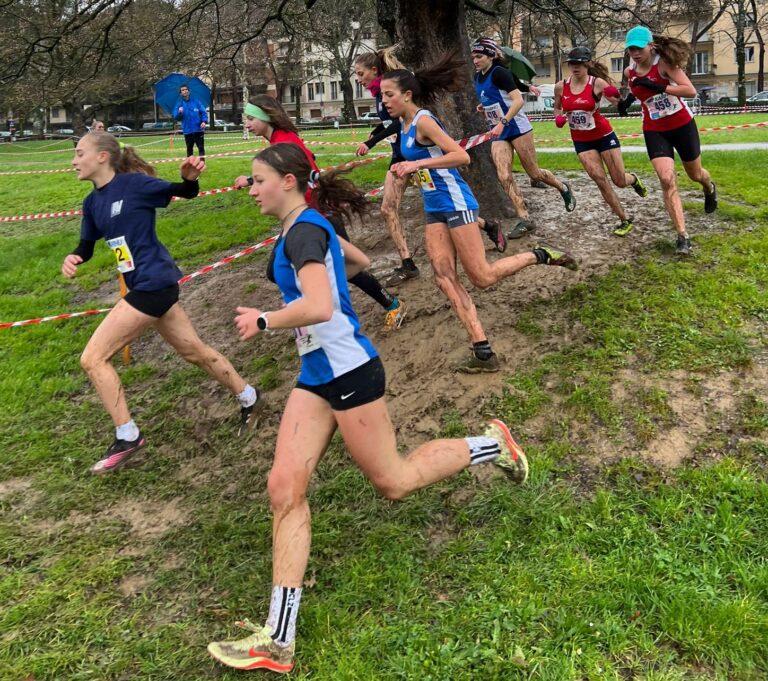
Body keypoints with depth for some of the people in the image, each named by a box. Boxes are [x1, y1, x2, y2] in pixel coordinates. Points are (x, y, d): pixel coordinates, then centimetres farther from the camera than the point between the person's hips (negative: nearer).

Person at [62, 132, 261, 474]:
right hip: (146, 286, 8)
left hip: (152, 284, -8)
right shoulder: (92, 203, 9)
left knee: (92, 358, -7)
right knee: (195, 351, 20)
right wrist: (71, 259, -5)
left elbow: (186, 192, -4)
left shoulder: (133, 183, -13)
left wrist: (190, 177, -27)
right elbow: (86, 246, 17)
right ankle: (248, 398, 36)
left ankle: (127, 436, 4)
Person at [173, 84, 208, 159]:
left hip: (198, 129, -1)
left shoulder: (196, 101, 4)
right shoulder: (179, 104, 6)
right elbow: (176, 117, 2)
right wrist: (179, 112, -19)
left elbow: (203, 112, 4)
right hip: (187, 131, 1)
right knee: (189, 149, 8)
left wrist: (204, 121, -13)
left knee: (201, 148, -4)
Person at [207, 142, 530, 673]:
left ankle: (490, 444, 28)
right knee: (284, 488, -2)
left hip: (348, 371, -9)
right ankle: (278, 642, -1)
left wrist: (262, 321, -18)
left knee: (392, 482, 7)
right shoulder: (311, 225, 12)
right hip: (317, 376, 10)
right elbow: (358, 261, 30)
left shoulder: (303, 231, -17)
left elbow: (319, 307, -31)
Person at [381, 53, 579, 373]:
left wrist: (416, 164, -27)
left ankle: (540, 255, 18)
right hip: (434, 209, 9)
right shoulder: (405, 125, 12)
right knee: (444, 277, -4)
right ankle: (483, 352, -5)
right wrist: (406, 168, 14)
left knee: (482, 277, -5)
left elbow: (462, 156, -24)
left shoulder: (422, 121, -14)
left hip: (454, 202, -9)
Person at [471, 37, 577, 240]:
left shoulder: (499, 72, -15)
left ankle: (563, 188, 31)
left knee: (534, 173, 2)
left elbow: (518, 100, -23)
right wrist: (484, 106, 7)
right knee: (504, 176, -10)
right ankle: (525, 219, -6)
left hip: (517, 128, -7)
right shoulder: (478, 77, 10)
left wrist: (502, 123, -31)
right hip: (498, 133, 7)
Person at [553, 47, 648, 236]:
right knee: (599, 179, -11)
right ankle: (625, 221, 1)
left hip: (603, 135, -2)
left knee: (620, 181, 1)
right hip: (581, 140, 3)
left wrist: (616, 96, -41)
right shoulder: (561, 87, -4)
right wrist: (558, 117, -8)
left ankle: (633, 179, 42)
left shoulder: (597, 83, -15)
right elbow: (557, 108, 14)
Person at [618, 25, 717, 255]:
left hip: (682, 125, -2)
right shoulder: (630, 72, -4)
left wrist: (657, 87, -36)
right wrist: (629, 98, 1)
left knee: (695, 174, 17)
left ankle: (710, 188, 58)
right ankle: (683, 236, -12)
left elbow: (691, 91, -30)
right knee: (667, 180, -16)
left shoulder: (664, 63, -19)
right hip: (654, 131, 2)